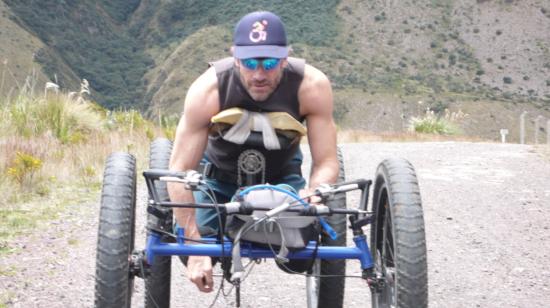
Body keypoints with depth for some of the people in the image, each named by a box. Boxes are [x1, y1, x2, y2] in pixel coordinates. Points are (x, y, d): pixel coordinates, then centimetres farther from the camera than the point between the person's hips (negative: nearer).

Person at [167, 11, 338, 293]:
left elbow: (326, 162, -26)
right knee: (194, 255, -16)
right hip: (218, 172, -1)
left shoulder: (312, 86, -31)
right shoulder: (208, 90, -34)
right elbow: (180, 171, -33)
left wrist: (312, 193, -50)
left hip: (281, 174, 1)